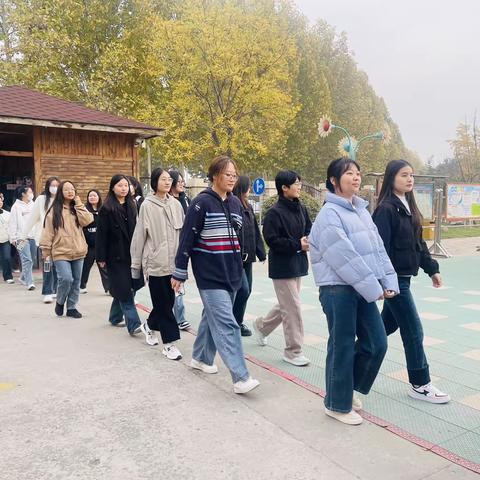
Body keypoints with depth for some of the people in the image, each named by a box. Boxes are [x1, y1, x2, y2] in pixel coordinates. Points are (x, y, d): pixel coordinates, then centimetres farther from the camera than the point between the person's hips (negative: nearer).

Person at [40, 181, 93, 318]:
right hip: (61, 252, -4)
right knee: (66, 279, -15)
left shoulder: (78, 208, 10)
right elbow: (48, 232, 0)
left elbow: (87, 221, -11)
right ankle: (60, 302, 12)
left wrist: (78, 204, -8)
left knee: (76, 281, 7)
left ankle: (71, 307, 21)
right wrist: (46, 251, -3)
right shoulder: (54, 210, 0)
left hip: (78, 252, 4)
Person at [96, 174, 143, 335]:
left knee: (123, 289, 12)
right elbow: (101, 234, -7)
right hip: (116, 255, -5)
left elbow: (136, 230, 10)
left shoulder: (131, 206, 10)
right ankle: (133, 324, -6)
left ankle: (115, 317, 31)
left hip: (131, 253, 5)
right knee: (124, 290, -6)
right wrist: (101, 257, -10)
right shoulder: (107, 208, -6)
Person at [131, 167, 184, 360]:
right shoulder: (147, 205, -6)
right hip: (156, 262, -4)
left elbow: (183, 232, 9)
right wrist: (136, 264, -3)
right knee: (163, 304, 1)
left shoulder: (176, 204, 6)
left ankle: (150, 325, 39)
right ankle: (169, 343, 11)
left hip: (173, 262, 5)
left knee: (167, 301, 14)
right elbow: (139, 236, -4)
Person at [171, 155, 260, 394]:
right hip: (210, 275, -7)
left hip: (231, 273, 7)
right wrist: (180, 273, -11)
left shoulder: (236, 203, 10)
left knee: (213, 317, 18)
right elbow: (187, 238, -11)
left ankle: (200, 358, 37)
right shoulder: (202, 202, -11)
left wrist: (240, 267, 20)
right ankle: (241, 378, -9)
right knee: (226, 324, -10)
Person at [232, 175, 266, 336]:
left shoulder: (248, 207, 13)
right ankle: (235, 322, 7)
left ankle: (238, 321, 27)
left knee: (247, 290, 13)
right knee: (243, 290, -11)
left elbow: (256, 232, 17)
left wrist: (261, 253, 14)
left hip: (247, 256, 8)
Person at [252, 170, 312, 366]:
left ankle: (261, 325, 42)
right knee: (293, 308, -3)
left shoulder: (301, 209, 7)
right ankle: (293, 351, 12)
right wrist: (298, 245, -20)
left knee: (287, 305, 18)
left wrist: (308, 242, -7)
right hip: (282, 266, -8)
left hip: (297, 264, 8)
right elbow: (272, 240, -19)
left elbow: (310, 230, 15)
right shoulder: (274, 212, -15)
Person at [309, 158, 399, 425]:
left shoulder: (362, 211, 13)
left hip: (362, 289, 8)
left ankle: (348, 388, 32)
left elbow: (378, 249, 12)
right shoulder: (329, 214, -14)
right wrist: (373, 288, -16)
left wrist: (388, 281, 2)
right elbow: (345, 257, -20)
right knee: (343, 347, 3)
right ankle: (338, 404, 23)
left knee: (377, 343, 11)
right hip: (338, 289, -8)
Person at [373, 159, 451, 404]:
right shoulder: (386, 209, -15)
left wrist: (431, 268, 17)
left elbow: (418, 243, 18)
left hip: (404, 277, 9)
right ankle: (420, 384, 12)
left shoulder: (408, 207, 12)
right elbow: (381, 248, -20)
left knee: (387, 324, 19)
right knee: (413, 331, -2)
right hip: (393, 278, -9)